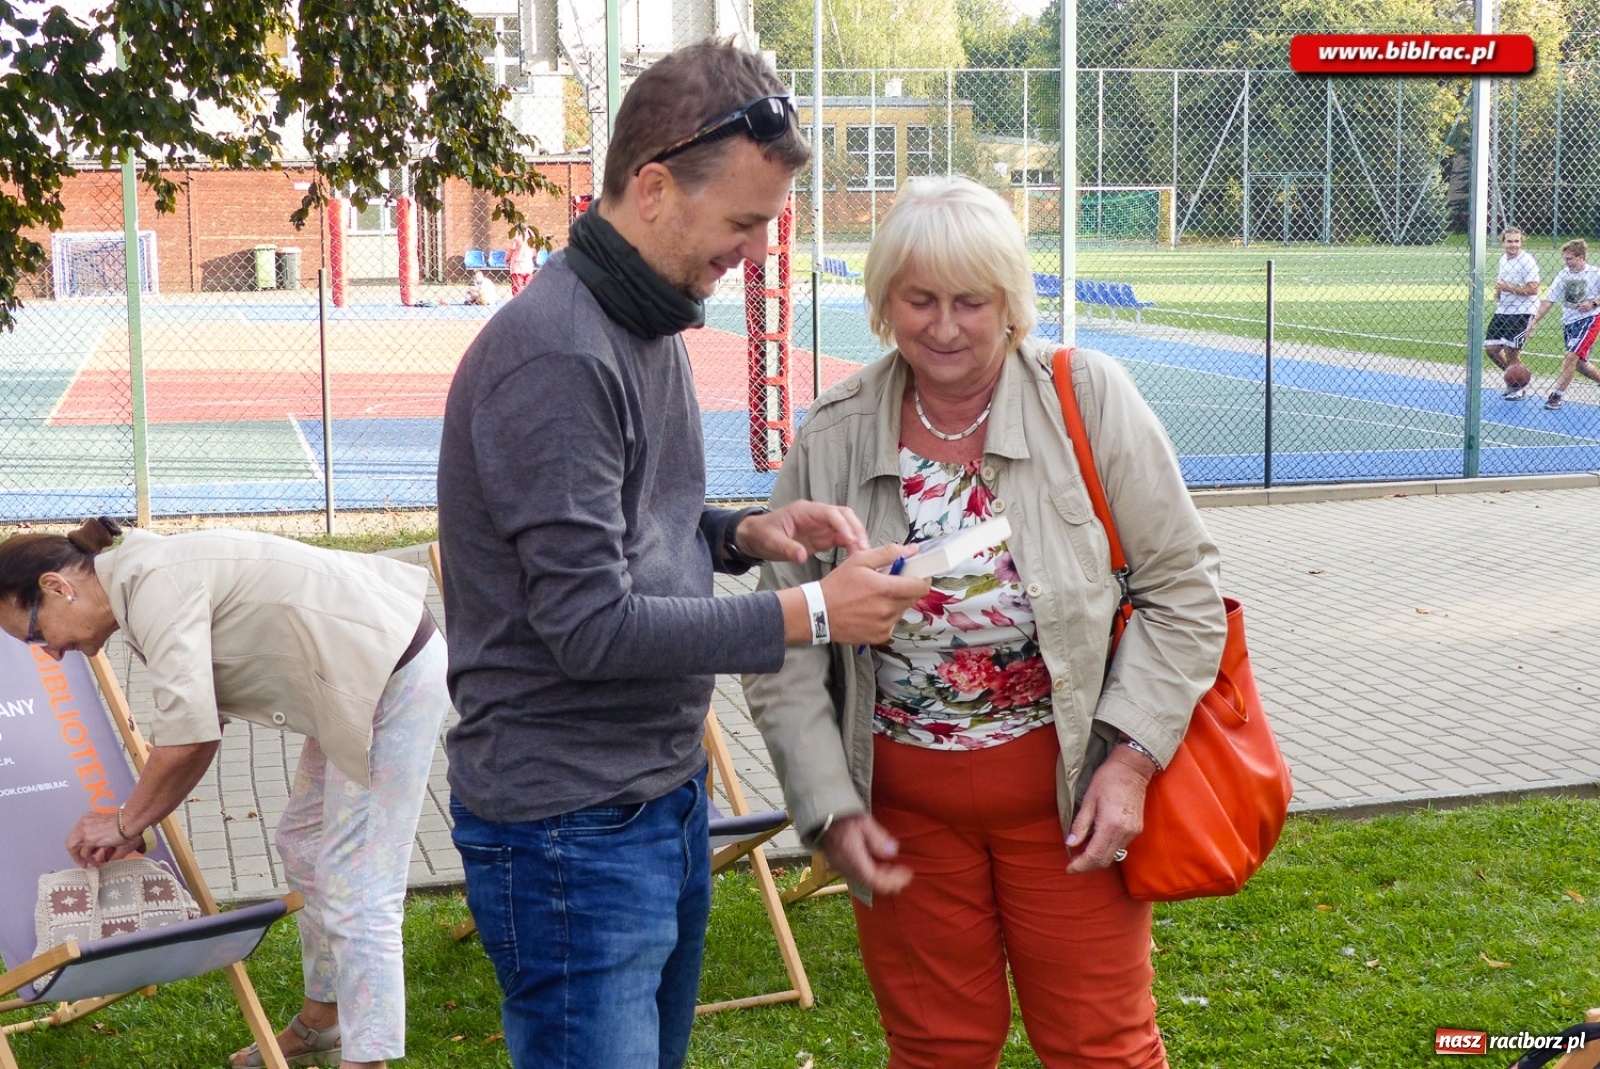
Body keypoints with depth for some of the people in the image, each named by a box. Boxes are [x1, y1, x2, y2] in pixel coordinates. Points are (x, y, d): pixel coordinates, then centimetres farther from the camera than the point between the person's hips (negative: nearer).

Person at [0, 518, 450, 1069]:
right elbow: (201, 727, 18)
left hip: (394, 673, -11)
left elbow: (186, 731, -24)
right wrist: (135, 826, 15)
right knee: (304, 846, 23)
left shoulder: (154, 584, -18)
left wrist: (126, 822, -8)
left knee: (356, 889, -9)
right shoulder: (152, 579, 12)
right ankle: (321, 1024, 38)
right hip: (362, 674, 11)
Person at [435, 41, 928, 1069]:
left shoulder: (649, 323, 9)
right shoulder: (555, 357, -22)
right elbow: (593, 627, -23)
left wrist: (742, 533, 1)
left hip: (666, 792, 9)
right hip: (572, 827, -9)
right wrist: (809, 616, -18)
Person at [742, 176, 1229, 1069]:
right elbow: (786, 644, 1)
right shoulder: (831, 439, -4)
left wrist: (1131, 759, -13)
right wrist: (829, 806, -6)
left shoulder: (1089, 398, -9)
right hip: (903, 801, 2)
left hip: (1067, 788, -2)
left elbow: (1181, 587, -6)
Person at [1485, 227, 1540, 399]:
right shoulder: (1503, 260, 11)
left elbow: (1533, 288, -20)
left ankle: (1518, 387, 19)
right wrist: (1498, 292, 5)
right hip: (1502, 312, 8)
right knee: (1491, 349, 5)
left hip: (1521, 313, -8)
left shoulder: (1527, 261, -14)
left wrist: (1509, 288, -24)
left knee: (1511, 351, -3)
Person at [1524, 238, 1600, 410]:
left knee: (1571, 357, -17)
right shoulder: (1563, 275, 0)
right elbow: (1548, 301, 1)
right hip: (1569, 322, 6)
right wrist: (1535, 321, -6)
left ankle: (1556, 396, -12)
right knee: (1579, 364, 13)